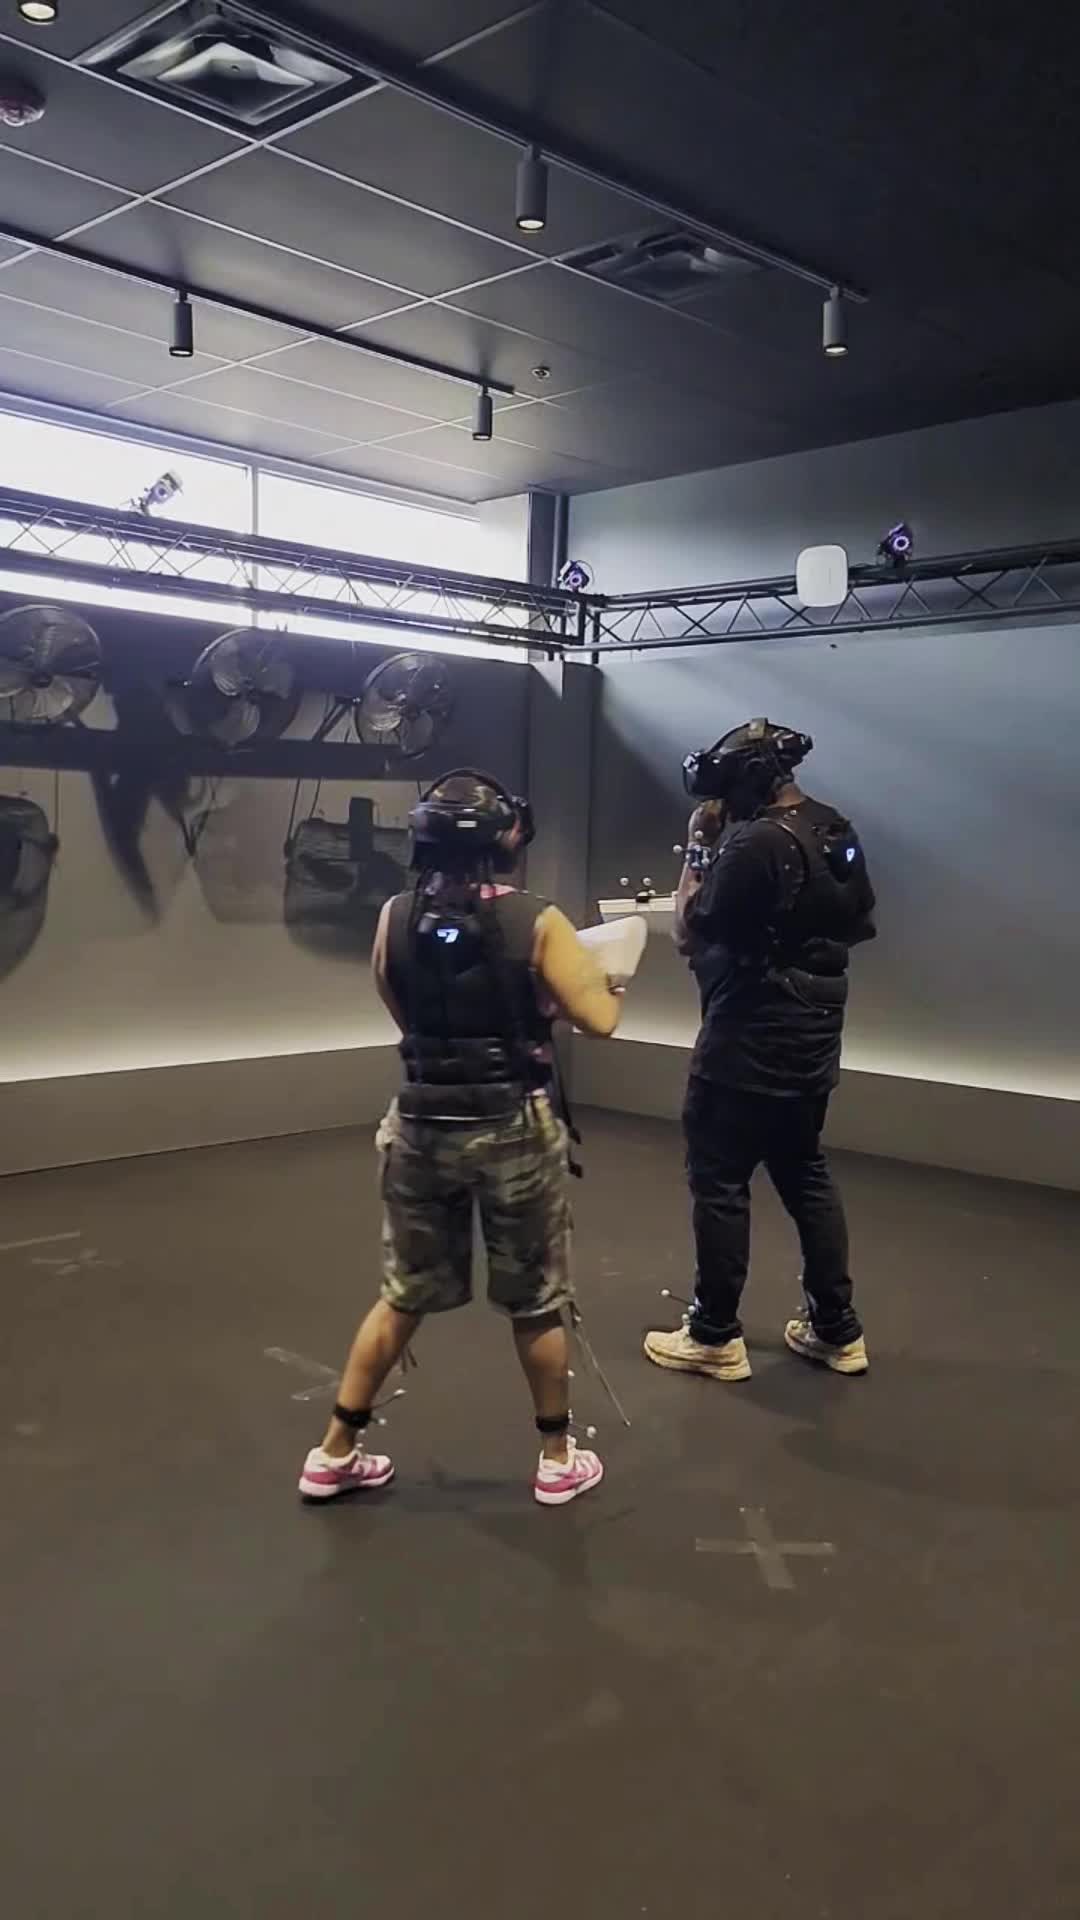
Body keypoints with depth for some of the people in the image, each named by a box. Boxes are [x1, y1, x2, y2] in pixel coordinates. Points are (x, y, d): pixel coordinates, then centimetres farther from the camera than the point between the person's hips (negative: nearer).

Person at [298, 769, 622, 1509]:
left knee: (404, 1295, 19)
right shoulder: (537, 922, -13)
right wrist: (600, 970, 9)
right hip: (514, 1131, -3)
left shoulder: (396, 918, -3)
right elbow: (599, 1018, -12)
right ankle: (559, 1460, 30)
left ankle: (335, 1453, 28)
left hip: (421, 1129, 3)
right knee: (536, 1303, 14)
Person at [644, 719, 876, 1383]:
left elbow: (690, 935, -14)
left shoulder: (756, 842, -21)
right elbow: (859, 925, 18)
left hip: (749, 1043, -9)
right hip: (813, 1035, 9)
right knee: (806, 1174, 18)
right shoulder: (840, 834, 6)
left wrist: (700, 852, -3)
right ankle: (838, 1328, 25)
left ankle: (716, 1338, 12)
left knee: (720, 1182, 3)